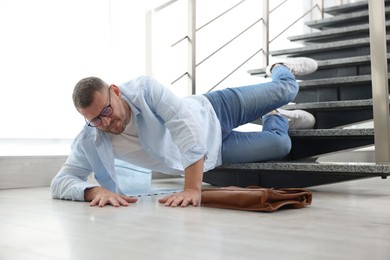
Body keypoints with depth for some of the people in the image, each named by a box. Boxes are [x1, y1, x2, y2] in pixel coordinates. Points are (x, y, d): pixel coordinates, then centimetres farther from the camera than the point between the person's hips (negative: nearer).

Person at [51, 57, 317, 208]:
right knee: (281, 145, 0)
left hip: (212, 112, -2)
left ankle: (281, 69, 48)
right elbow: (60, 182, -25)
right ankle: (279, 119, 37)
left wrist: (193, 188, -54)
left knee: (285, 91, 8)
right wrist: (94, 190, -49)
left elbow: (187, 126, -44)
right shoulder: (91, 142, -25)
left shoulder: (143, 88, -36)